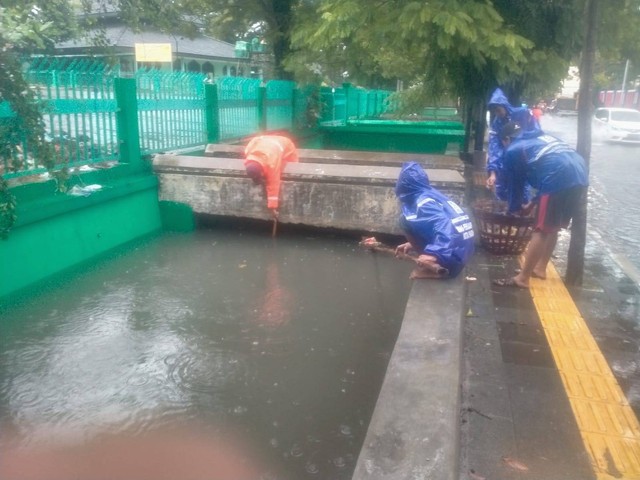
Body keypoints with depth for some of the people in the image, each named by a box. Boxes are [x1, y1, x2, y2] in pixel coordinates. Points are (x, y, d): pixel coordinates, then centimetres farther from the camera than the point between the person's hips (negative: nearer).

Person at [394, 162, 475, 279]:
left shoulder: (423, 202, -15)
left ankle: (432, 267, -6)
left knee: (406, 220, -6)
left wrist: (433, 254, -39)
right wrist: (414, 244, 26)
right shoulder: (432, 195, 12)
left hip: (449, 258, -9)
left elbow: (446, 228, -29)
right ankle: (435, 265, 15)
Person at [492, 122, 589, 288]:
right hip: (580, 174, 7)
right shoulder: (541, 138, 34)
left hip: (559, 178, -7)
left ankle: (523, 278, 5)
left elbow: (514, 184, 22)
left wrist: (514, 208, 39)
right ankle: (540, 268, 31)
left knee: (541, 230, -1)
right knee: (553, 227, 20)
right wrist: (533, 202, 41)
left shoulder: (512, 150, 14)